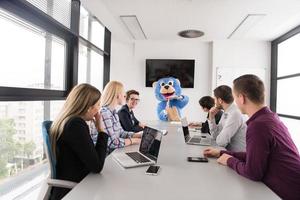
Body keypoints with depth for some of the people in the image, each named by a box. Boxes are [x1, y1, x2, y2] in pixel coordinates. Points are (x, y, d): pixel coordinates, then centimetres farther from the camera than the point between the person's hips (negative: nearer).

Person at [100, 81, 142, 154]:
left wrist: (138, 134, 1)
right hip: (107, 155, -8)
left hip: (115, 151, 8)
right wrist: (133, 140, -13)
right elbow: (112, 142, -24)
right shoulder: (104, 113, -21)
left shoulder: (114, 112, 8)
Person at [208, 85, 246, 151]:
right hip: (230, 152, 7)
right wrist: (211, 117, -1)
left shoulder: (235, 114, -22)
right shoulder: (226, 113, 5)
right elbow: (215, 136, 8)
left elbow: (221, 142, -24)